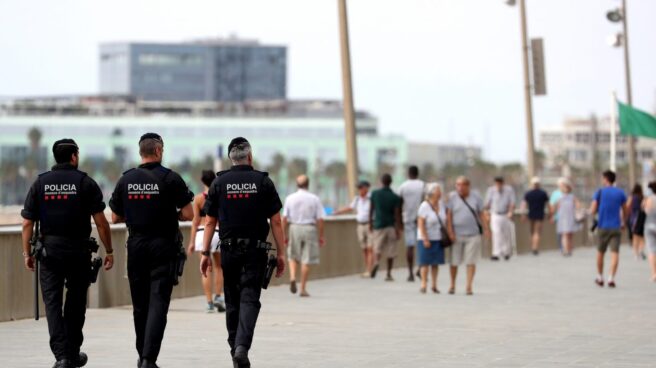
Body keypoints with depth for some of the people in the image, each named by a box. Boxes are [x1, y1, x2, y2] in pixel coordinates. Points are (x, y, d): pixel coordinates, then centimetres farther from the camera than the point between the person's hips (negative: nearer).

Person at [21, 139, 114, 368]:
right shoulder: (85, 183, -3)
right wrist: (109, 250, 1)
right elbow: (101, 222, -6)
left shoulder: (40, 183, 4)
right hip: (79, 250, -1)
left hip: (49, 249, 1)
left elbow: (27, 223, 2)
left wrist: (27, 253, 10)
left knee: (52, 302, 1)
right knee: (76, 302, 13)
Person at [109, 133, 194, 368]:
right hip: (163, 247, -4)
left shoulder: (126, 179, 2)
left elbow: (115, 218, 8)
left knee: (140, 304, 14)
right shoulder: (170, 178, -8)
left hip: (136, 247, 4)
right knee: (158, 304, -6)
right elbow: (188, 214, -9)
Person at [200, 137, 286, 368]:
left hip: (229, 249, 2)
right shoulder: (263, 182, -1)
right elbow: (276, 221, -2)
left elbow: (210, 222, 2)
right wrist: (281, 253, 3)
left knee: (232, 301, 13)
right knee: (249, 299, -5)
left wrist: (205, 253, 7)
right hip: (256, 250, -2)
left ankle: (235, 349, 18)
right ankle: (242, 346, -24)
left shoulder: (219, 183, 3)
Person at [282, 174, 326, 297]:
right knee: (306, 260, 4)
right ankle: (303, 289, 6)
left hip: (294, 228, 1)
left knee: (293, 256, 19)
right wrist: (321, 236, 4)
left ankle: (292, 277, -5)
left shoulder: (290, 198, 0)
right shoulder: (315, 199, -3)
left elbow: (284, 218, -2)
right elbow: (320, 219, -5)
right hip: (310, 229, -1)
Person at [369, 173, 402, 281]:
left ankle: (376, 262, -28)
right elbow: (397, 214, -9)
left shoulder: (375, 194, -1)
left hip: (378, 225, 0)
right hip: (391, 226, 0)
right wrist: (398, 230, -6)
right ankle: (389, 274, 11)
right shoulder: (395, 197, -5)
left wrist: (370, 223, 17)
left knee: (377, 248, 4)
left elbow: (371, 210, 5)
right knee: (390, 251, 8)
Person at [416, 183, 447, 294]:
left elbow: (444, 222, 16)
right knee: (425, 262, -4)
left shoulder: (441, 206, 8)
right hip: (427, 239, -6)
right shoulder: (424, 206, -12)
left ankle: (434, 285, 12)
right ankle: (423, 284, -1)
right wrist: (425, 239, -18)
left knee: (436, 263, 7)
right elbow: (421, 224, -14)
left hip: (438, 239, 6)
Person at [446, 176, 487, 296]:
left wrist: (486, 229, -2)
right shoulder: (452, 197, -1)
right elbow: (449, 215, -3)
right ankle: (452, 285, 20)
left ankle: (469, 286, 0)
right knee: (454, 261, 4)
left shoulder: (476, 198, 5)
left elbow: (481, 214, 8)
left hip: (473, 234, 1)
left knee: (471, 261, -3)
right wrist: (450, 231, -10)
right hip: (457, 235, -1)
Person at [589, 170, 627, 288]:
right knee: (615, 253, -6)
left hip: (603, 227, 0)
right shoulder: (620, 193, 5)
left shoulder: (599, 192, -1)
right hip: (616, 227, 0)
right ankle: (611, 278, -20)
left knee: (600, 252, 15)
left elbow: (592, 211, -5)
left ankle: (600, 278, 24)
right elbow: (624, 211, 15)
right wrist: (622, 222, 33)